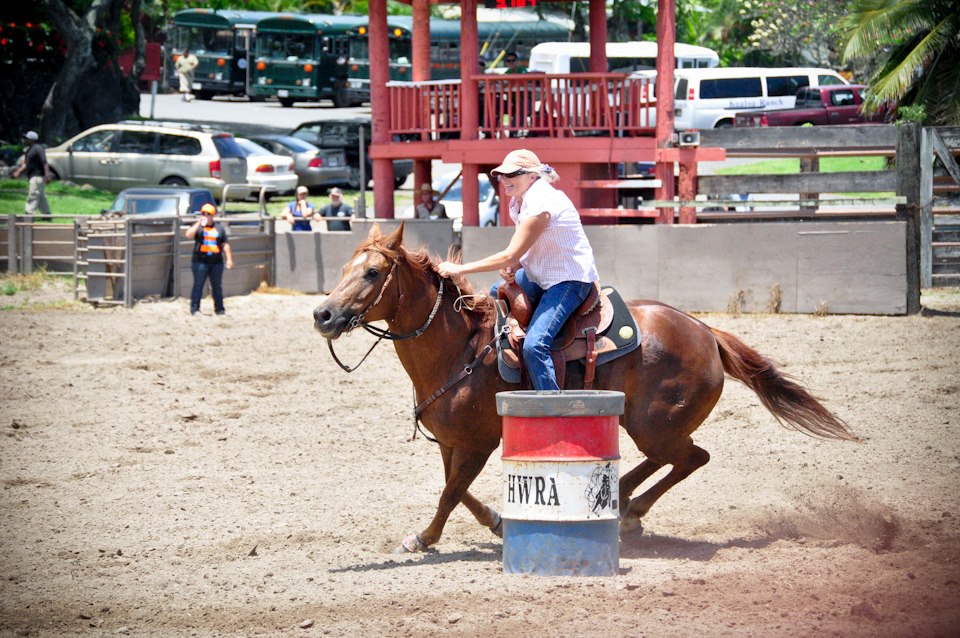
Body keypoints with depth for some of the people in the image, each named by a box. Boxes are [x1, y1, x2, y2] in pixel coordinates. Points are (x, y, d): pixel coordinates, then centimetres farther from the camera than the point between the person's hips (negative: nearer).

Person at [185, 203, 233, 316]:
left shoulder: (219, 227, 13)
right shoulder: (198, 226, 6)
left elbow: (225, 244, 13)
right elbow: (189, 235, -13)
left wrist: (229, 258, 6)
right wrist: (199, 223, -15)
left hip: (216, 262, 3)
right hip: (200, 262, -3)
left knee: (217, 286, 8)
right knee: (198, 285, -5)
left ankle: (219, 308, 15)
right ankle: (195, 309, -2)